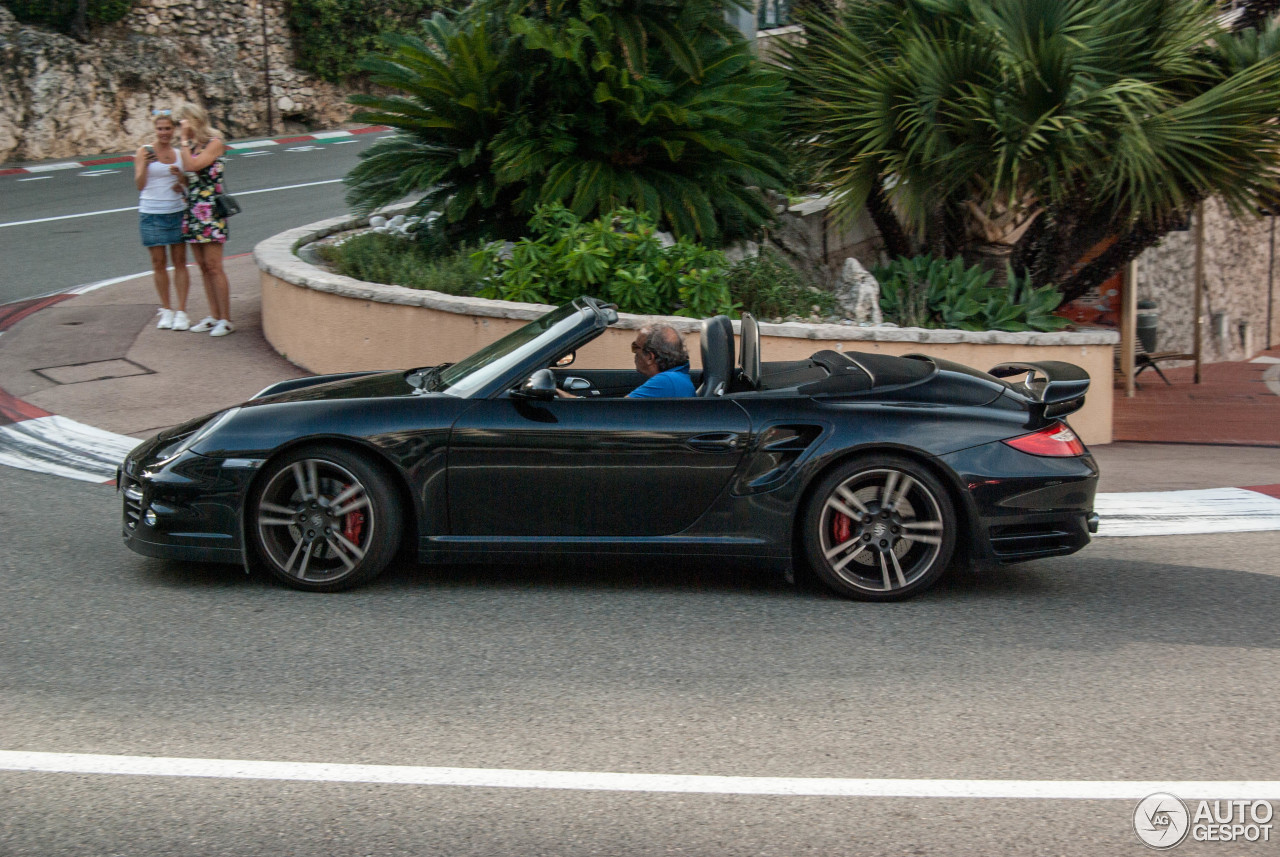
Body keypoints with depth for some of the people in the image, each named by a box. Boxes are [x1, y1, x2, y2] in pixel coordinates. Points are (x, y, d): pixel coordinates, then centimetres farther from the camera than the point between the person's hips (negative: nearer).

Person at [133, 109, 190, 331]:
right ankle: (166, 310, 15)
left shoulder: (179, 153, 9)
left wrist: (181, 176, -8)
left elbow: (188, 183, 13)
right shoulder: (144, 151, 0)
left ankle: (181, 312, 6)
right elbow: (140, 184, -5)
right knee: (158, 263, 3)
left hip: (177, 211, 2)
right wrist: (144, 164, -20)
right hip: (152, 213, -2)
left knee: (180, 261, 1)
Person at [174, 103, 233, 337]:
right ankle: (214, 315, 14)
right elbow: (186, 174, 10)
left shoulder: (215, 143, -8)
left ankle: (225, 319, -5)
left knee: (213, 265, -9)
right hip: (192, 210, 8)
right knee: (202, 265, 8)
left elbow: (192, 165, -19)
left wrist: (184, 141, -11)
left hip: (210, 210, -8)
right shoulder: (191, 146, 15)